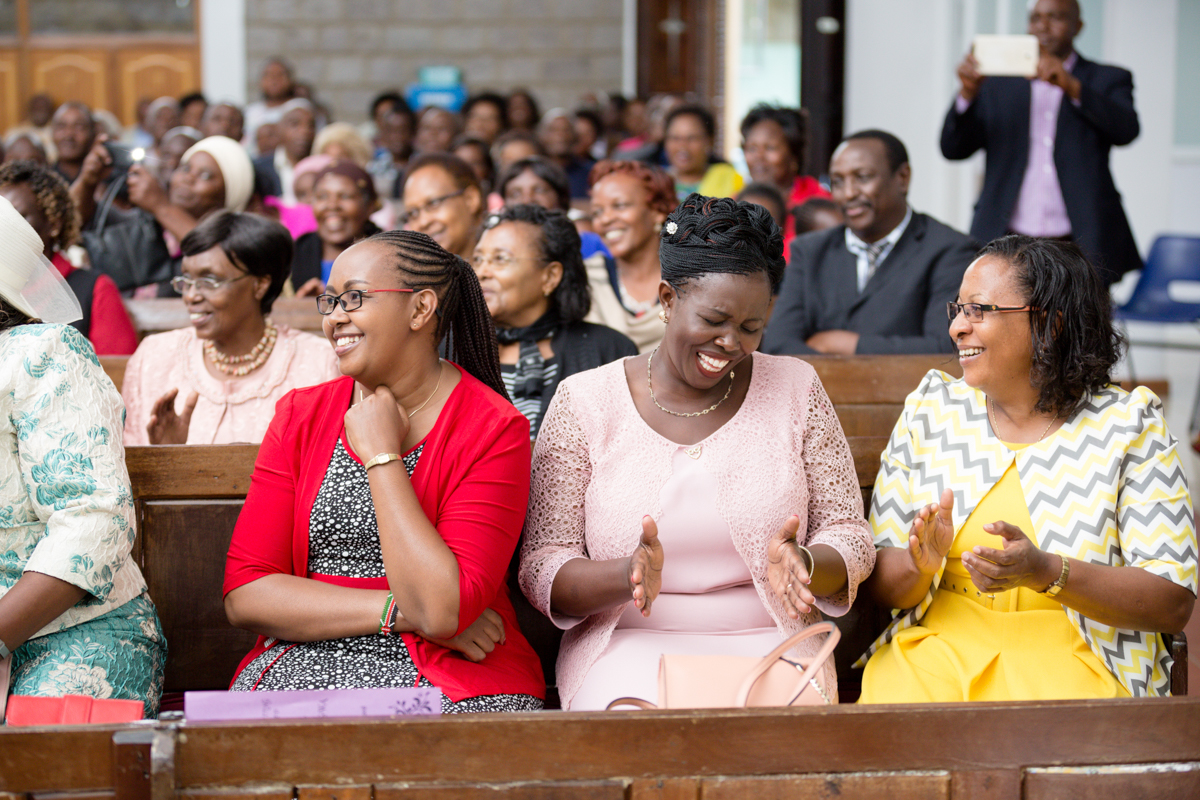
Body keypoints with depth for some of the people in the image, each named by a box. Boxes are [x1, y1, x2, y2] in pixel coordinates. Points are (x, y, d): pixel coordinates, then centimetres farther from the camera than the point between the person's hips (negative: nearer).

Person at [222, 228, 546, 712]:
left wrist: (381, 456, -10)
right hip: (303, 666, 3)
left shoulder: (494, 430, -5)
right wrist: (399, 611, -11)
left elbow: (442, 611, -17)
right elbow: (243, 595, 0)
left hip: (450, 679, -3)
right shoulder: (300, 415, 8)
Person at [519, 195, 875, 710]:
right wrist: (625, 577, -22)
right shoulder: (585, 401, 2)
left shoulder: (794, 390, 8)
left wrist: (802, 566, -16)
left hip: (767, 646, 1)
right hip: (628, 644, -1)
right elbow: (541, 570, -1)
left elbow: (850, 540, 8)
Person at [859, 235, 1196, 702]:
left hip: (1073, 660, -3)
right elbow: (881, 585, 8)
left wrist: (1044, 572, -21)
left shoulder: (1127, 424, 1)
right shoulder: (929, 412, 10)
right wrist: (921, 565, -16)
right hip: (937, 643, 3)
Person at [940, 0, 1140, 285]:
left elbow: (1126, 130, -7)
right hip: (1006, 245, 1)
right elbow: (953, 149, 9)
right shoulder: (997, 84, 16)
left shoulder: (1108, 80, 13)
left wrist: (1072, 87, -20)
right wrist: (967, 93, -9)